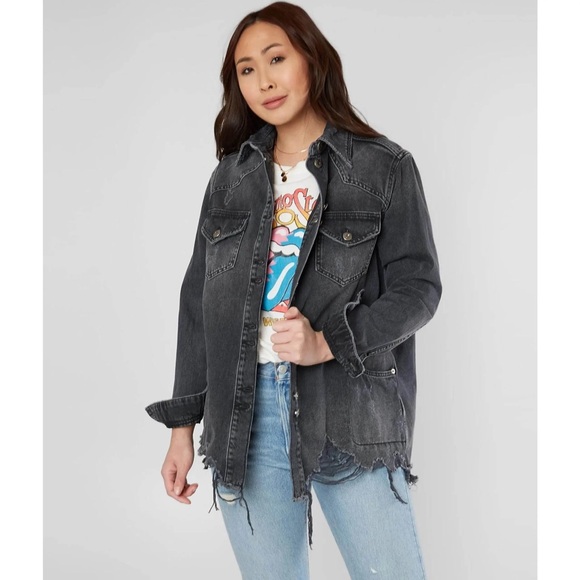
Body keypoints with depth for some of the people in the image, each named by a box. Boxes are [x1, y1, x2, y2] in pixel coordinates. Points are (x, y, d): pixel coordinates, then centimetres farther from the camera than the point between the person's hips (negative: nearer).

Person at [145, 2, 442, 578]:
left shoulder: (385, 167, 1)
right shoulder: (231, 177, 11)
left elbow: (418, 287, -3)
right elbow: (198, 302, 12)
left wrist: (327, 343, -18)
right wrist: (183, 424, 9)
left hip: (350, 416, -3)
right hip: (243, 417, 3)